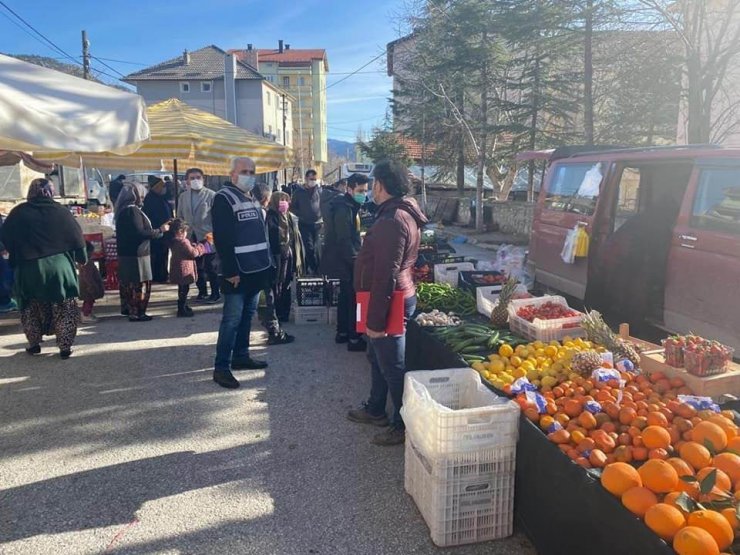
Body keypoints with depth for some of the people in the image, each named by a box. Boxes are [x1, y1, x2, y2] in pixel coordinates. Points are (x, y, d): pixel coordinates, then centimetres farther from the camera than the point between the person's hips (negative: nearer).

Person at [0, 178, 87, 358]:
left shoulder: (19, 213, -2)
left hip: (29, 271, 1)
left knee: (31, 310, 17)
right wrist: (83, 259, 16)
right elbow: (77, 239, 1)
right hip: (60, 268, 0)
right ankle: (65, 347, 7)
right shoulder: (61, 211, -2)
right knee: (65, 310, 7)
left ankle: (34, 344, 25)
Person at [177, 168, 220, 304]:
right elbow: (180, 217, 13)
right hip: (191, 237, 5)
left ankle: (215, 294, 12)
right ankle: (202, 292, 25)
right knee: (197, 267, 12)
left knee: (210, 267, 1)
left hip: (207, 237, -5)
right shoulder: (183, 196, 9)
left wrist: (213, 234, -13)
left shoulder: (211, 195, -4)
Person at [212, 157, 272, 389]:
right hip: (237, 272, -8)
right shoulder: (224, 198, -10)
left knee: (247, 315, 15)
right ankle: (221, 367, -1)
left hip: (256, 270, 9)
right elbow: (221, 238, -17)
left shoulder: (252, 199, 17)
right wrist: (231, 271, -21)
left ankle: (241, 356, 26)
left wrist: (266, 263, 15)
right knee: (232, 319, -8)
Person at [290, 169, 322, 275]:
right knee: (309, 248, -9)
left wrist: (322, 216, -1)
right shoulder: (299, 192, 2)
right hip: (305, 224, -2)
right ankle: (315, 269, -1)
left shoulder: (319, 191, 6)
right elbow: (293, 207, 6)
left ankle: (309, 270, 21)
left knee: (316, 248, 8)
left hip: (317, 224, 2)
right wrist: (301, 215, -5)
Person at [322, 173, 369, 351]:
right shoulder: (343, 209, -21)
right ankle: (354, 339, 4)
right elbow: (344, 240, -24)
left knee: (346, 297, 18)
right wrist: (356, 261, -20)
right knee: (354, 299, -3)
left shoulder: (349, 206, 12)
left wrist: (357, 255, 16)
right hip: (347, 262, -10)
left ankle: (342, 332, 30)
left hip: (345, 260, 10)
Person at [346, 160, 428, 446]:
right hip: (399, 297, 11)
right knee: (377, 357, 23)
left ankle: (403, 425, 17)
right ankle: (375, 410, 39)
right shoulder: (404, 213, 11)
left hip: (389, 303, -11)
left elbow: (386, 276, -27)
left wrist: (375, 319, -23)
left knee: (392, 367, 2)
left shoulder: (392, 221, -24)